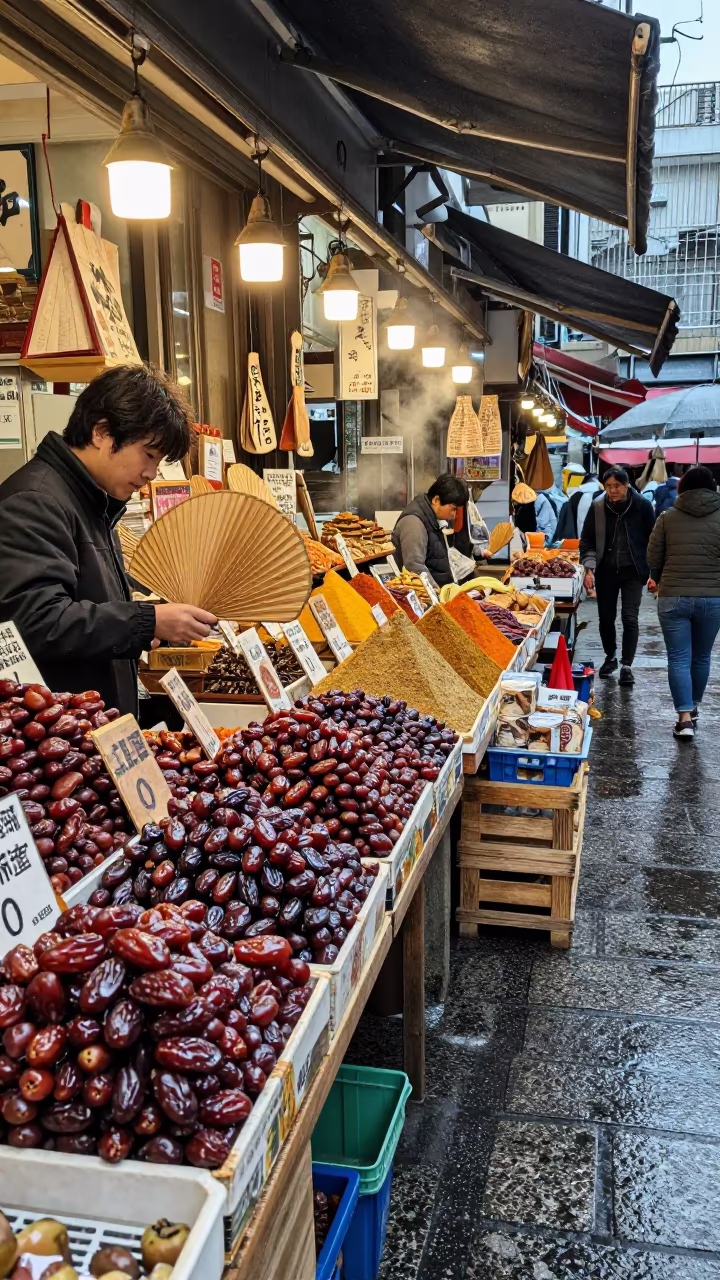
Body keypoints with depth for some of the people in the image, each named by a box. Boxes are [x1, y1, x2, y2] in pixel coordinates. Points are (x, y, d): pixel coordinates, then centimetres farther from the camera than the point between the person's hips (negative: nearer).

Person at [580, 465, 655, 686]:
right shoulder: (598, 506, -3)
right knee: (606, 617, 10)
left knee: (629, 618, -8)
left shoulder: (642, 506, -6)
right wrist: (589, 568, -9)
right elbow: (587, 541, 2)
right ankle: (610, 657, 31)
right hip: (606, 571, 2)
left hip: (633, 572, -2)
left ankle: (626, 666, -1)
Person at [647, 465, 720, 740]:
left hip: (674, 597, -1)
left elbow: (653, 558, 3)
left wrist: (659, 580, 23)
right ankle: (693, 708, 33)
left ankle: (685, 717, -3)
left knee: (679, 658, 3)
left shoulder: (668, 517, 0)